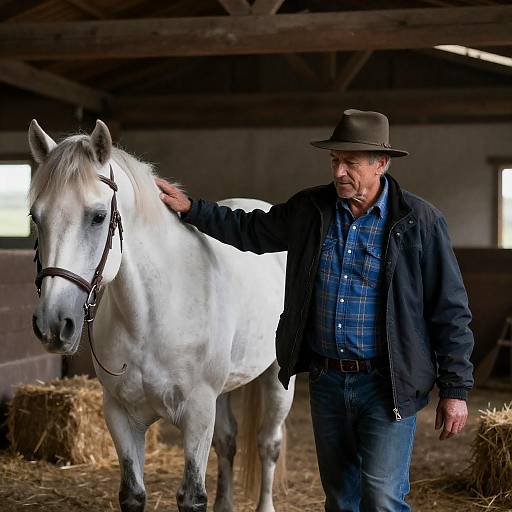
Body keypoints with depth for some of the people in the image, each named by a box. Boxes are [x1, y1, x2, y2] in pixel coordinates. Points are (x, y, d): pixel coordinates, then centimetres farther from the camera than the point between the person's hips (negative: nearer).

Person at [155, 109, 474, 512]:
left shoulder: (420, 221, -9)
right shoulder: (309, 210, 3)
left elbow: (450, 309, -7)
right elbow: (250, 231, 18)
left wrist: (456, 389, -8)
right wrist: (190, 208, 10)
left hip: (387, 386, -5)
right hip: (326, 381, 5)